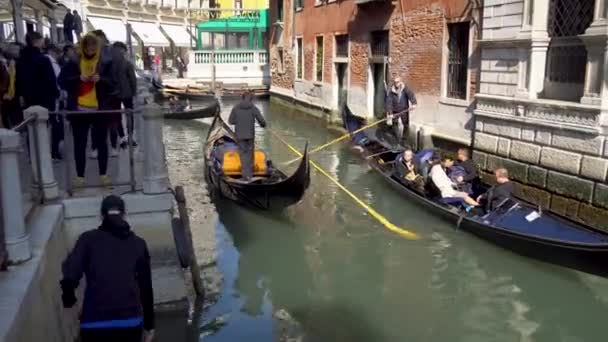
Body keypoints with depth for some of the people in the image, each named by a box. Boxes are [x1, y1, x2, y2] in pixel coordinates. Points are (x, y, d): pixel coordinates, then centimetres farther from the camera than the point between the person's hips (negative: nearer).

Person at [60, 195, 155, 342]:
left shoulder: (88, 239, 3)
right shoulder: (138, 243, 10)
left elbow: (70, 277, -9)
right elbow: (146, 286, 13)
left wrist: (68, 299, 13)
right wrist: (149, 325, 21)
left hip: (94, 323, -1)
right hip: (131, 321, 2)